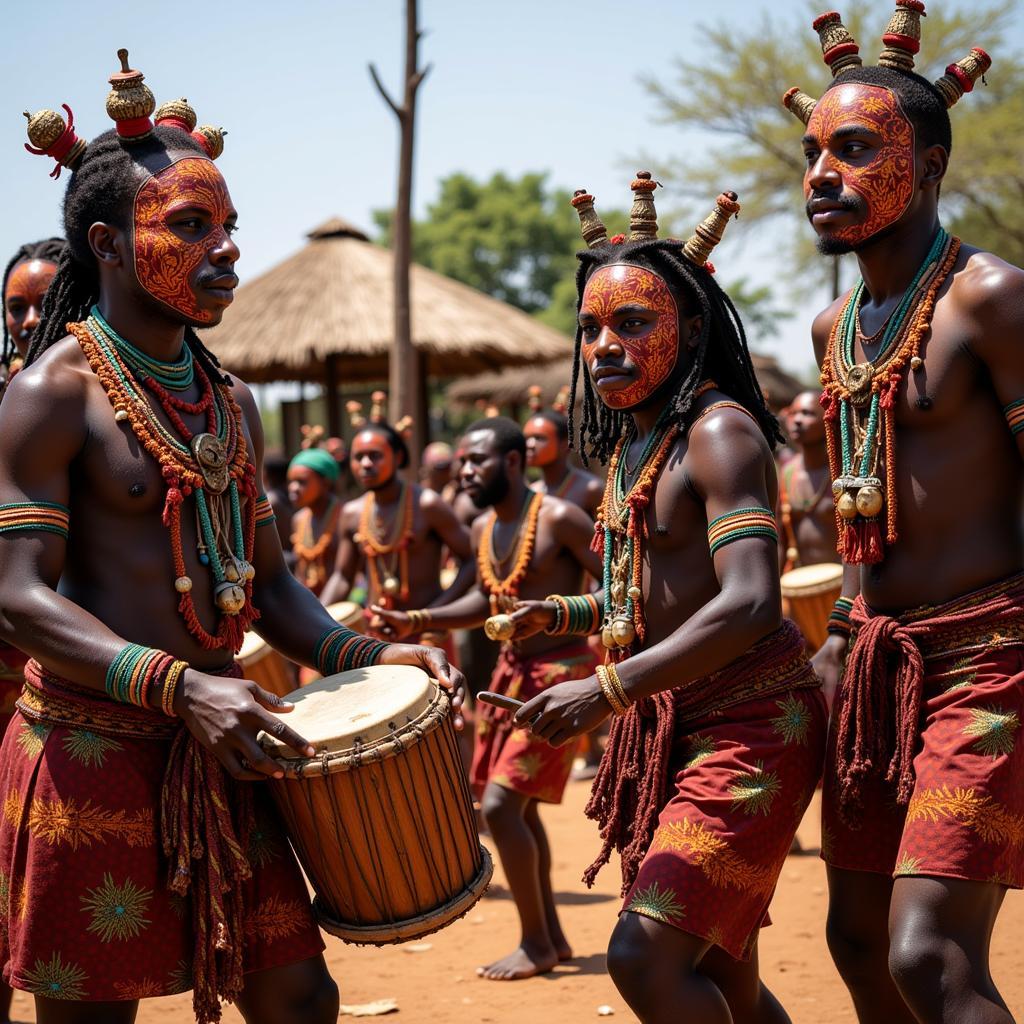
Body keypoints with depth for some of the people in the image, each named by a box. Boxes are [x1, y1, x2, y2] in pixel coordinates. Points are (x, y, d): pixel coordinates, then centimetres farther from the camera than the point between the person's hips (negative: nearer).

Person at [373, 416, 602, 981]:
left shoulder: (558, 518, -16)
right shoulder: (482, 528, 8)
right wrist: (417, 620, 10)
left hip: (560, 673, -9)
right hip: (512, 671, 9)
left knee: (499, 804, -13)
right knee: (520, 806, 13)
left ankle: (536, 944, 0)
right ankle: (551, 935, 26)